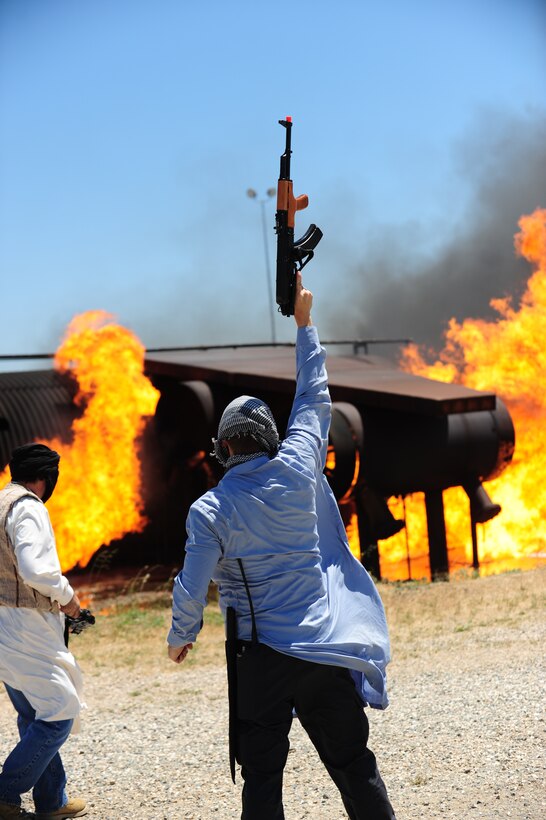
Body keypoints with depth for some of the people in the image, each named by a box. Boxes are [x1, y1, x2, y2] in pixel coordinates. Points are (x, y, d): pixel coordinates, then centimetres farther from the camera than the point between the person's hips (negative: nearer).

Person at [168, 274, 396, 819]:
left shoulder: (209, 510, -7)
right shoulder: (296, 470, -1)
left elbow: (192, 588, -8)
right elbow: (314, 400, 13)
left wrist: (180, 638, 13)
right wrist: (304, 323, 24)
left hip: (261, 659, -2)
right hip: (326, 649, 2)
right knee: (354, 765, 10)